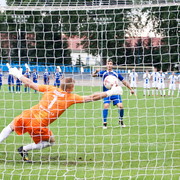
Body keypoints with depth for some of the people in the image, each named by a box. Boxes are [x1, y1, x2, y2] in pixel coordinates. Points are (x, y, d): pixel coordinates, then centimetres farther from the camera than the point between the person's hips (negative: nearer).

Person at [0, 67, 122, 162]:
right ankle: (24, 149, 10)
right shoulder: (71, 97, 1)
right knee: (50, 141, 22)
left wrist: (18, 75, 29)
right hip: (39, 124, -3)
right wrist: (109, 93, 15)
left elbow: (31, 84, 14)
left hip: (28, 115, 3)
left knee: (11, 127, 27)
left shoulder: (51, 89, 8)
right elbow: (91, 98, 5)